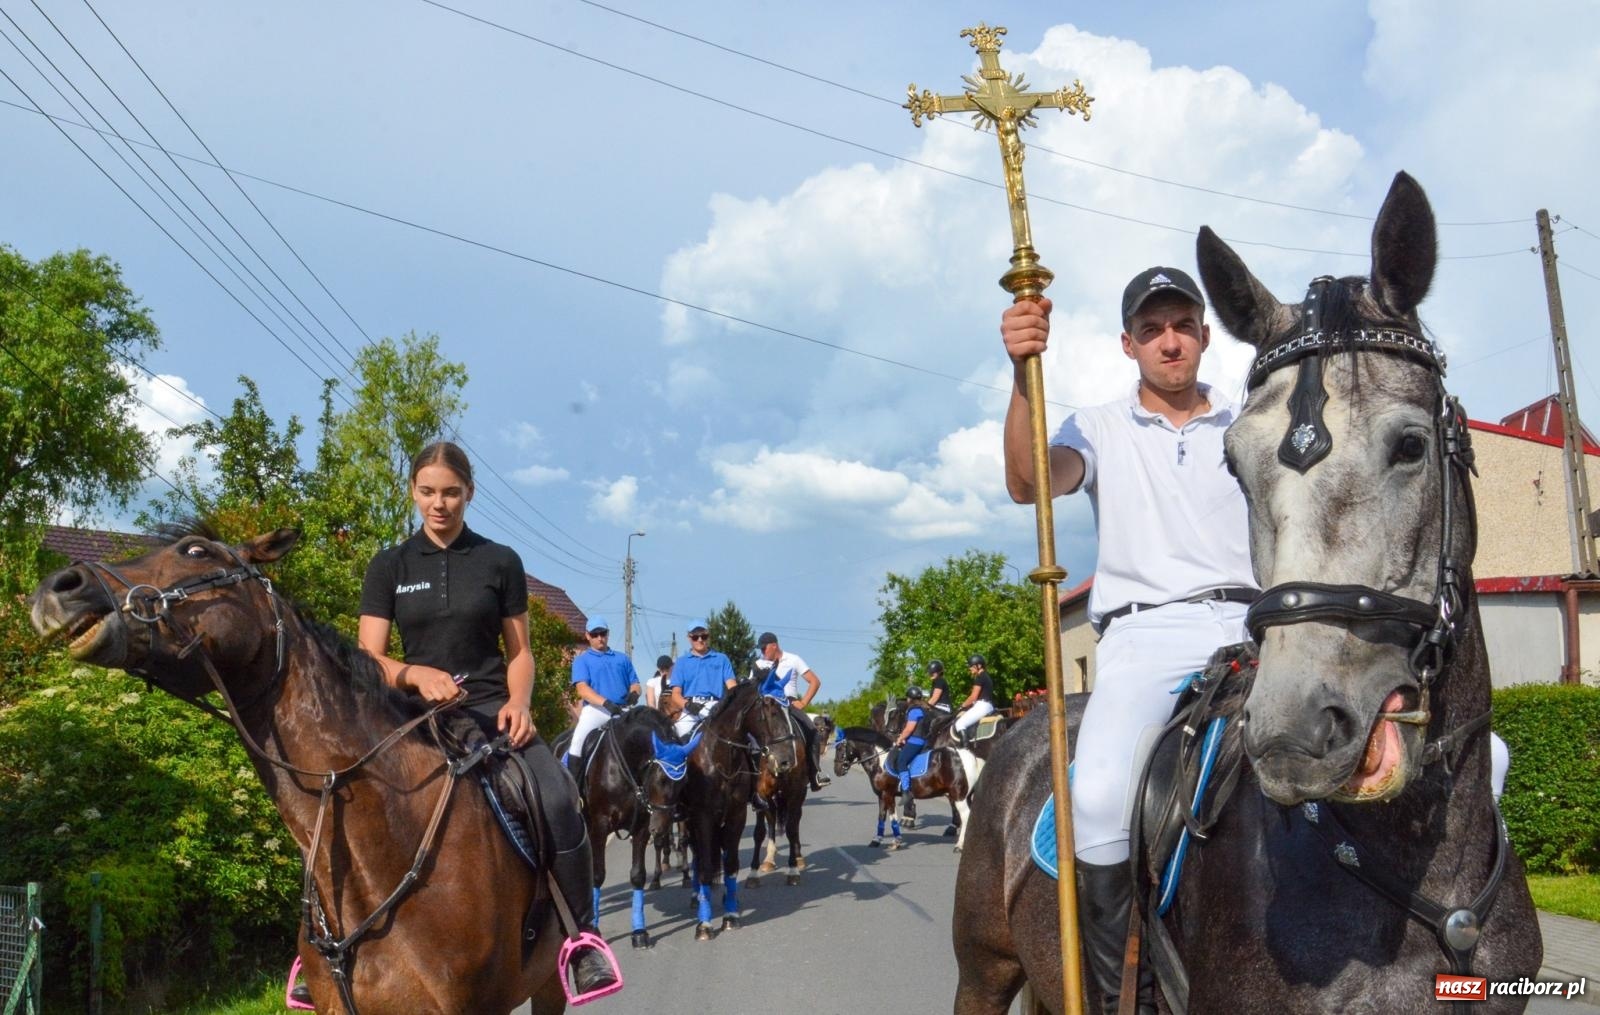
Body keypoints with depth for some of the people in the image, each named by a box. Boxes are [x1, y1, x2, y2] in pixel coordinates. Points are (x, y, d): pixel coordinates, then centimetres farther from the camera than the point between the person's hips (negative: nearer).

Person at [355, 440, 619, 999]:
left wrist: (518, 704, -10)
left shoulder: (500, 562, 6)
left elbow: (519, 651, 10)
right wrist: (415, 673, -19)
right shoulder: (389, 567, 7)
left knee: (559, 802, -28)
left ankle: (583, 937, -14)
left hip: (491, 711, -1)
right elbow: (368, 658, 2)